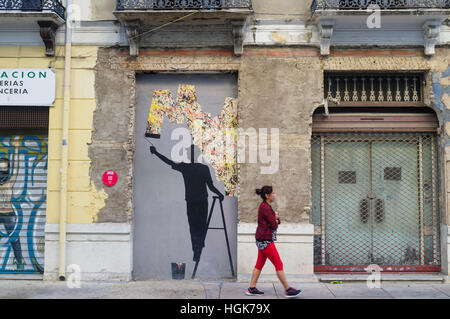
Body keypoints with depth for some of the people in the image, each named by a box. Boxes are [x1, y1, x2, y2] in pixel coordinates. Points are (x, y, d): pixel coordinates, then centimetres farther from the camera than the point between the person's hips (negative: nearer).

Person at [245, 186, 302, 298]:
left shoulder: (266, 206, 15)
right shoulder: (265, 207, -17)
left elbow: (277, 221, 15)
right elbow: (274, 225, -17)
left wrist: (276, 218, -5)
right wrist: (275, 222, 4)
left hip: (263, 240, 10)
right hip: (265, 240, -10)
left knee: (259, 264, 11)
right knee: (279, 264, -4)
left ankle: (252, 288, 15)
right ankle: (288, 290, 2)